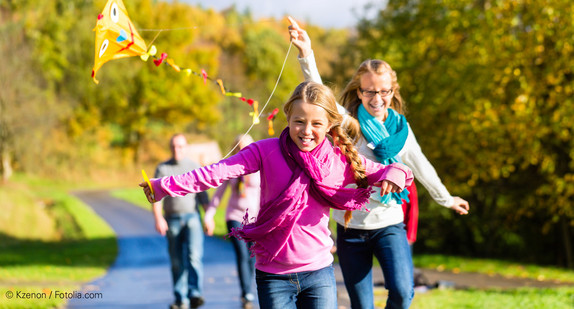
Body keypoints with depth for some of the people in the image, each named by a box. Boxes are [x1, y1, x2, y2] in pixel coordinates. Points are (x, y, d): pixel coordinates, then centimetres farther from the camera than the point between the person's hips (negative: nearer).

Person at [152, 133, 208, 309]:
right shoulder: (162, 169, 5)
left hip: (192, 217, -1)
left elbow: (202, 194, 10)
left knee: (194, 255, -20)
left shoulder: (194, 167, 8)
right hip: (172, 220, 1)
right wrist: (158, 219, -14)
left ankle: (195, 294, -27)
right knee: (177, 262, 4)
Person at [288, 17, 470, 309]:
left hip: (388, 224, 1)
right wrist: (307, 55, -39)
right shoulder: (348, 123, -4)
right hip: (350, 227, -1)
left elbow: (421, 167, 20)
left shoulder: (400, 128, 6)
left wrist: (446, 199, 31)